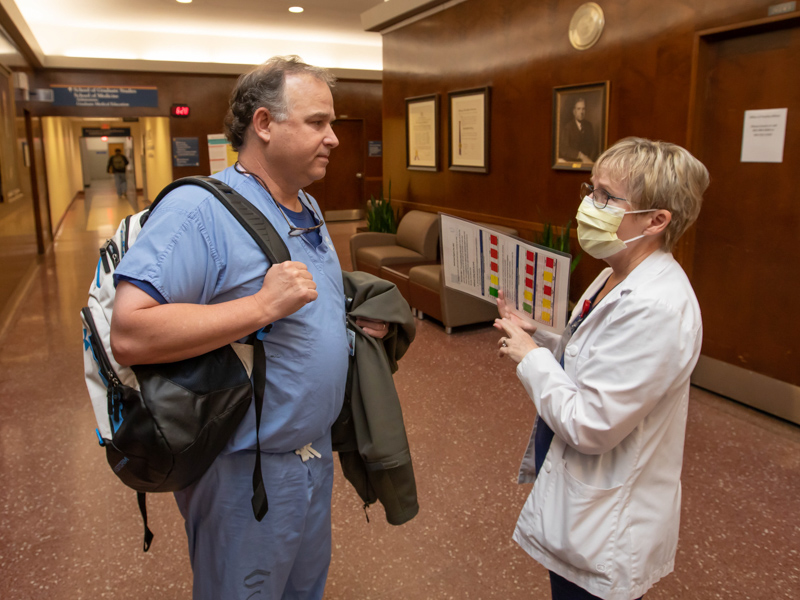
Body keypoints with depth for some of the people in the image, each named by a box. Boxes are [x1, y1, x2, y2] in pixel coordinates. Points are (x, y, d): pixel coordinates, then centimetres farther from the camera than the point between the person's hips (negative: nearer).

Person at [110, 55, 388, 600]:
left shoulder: (308, 209, 7)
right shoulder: (199, 211, -23)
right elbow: (130, 335, -31)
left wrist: (356, 317, 1)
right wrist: (262, 306, -35)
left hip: (316, 451, 8)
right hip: (247, 472, -8)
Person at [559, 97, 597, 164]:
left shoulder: (588, 126, 13)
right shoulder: (566, 126, -4)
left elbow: (593, 145, 10)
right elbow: (564, 149, -15)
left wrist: (590, 160, -8)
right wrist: (581, 156, -26)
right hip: (568, 162, -3)